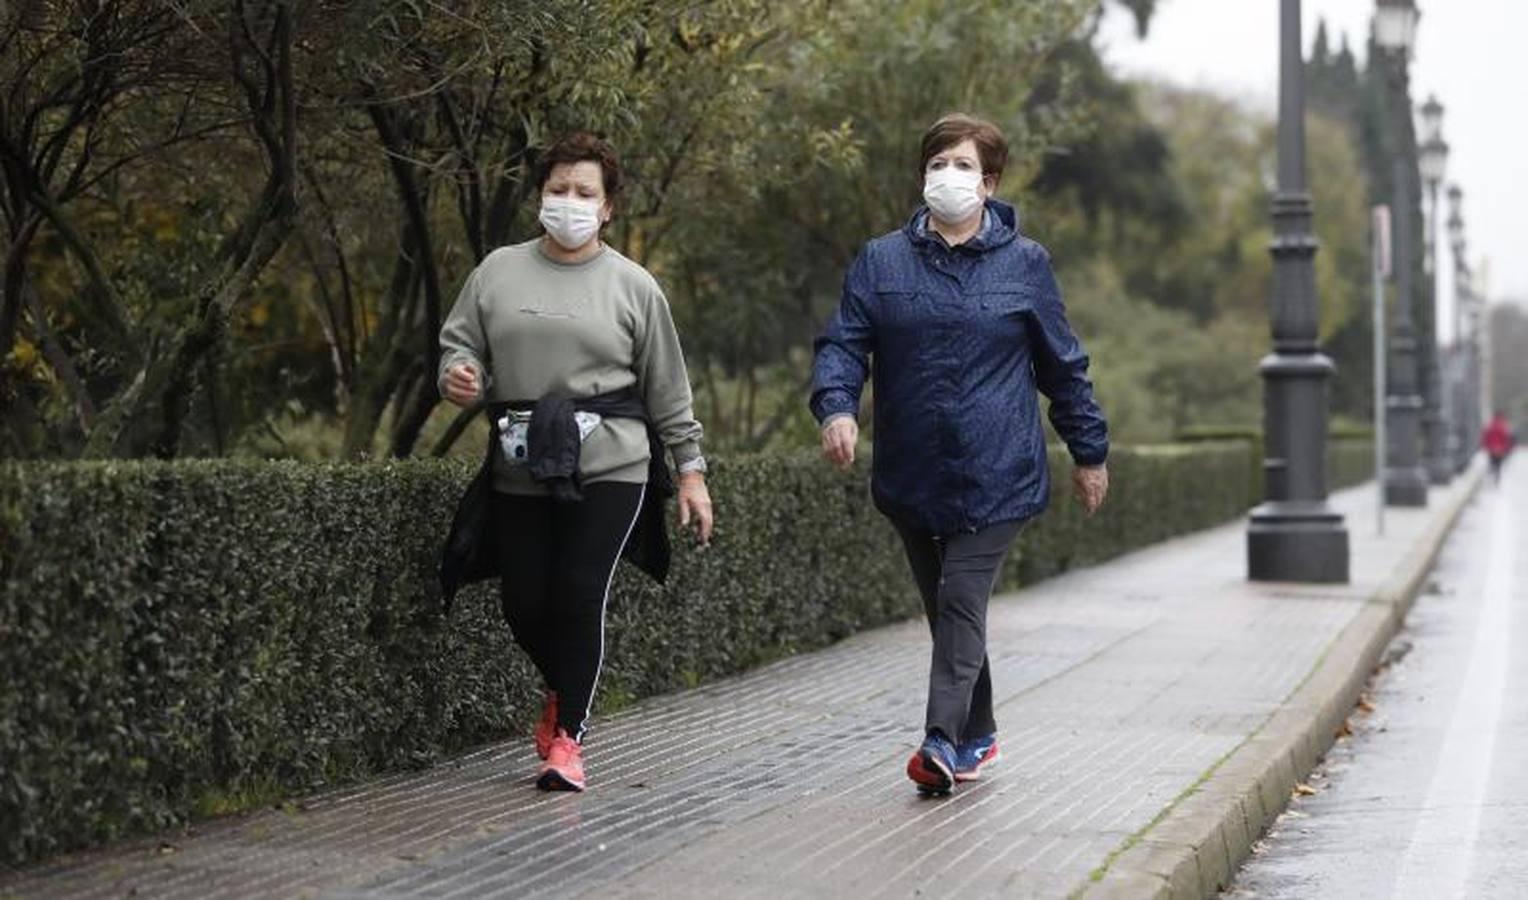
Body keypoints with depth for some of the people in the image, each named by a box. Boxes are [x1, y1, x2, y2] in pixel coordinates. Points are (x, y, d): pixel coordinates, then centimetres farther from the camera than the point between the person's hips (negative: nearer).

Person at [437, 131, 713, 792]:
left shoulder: (633, 286, 7)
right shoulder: (498, 272, 11)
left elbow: (668, 389, 10)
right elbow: (459, 342, 14)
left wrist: (691, 471, 9)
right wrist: (457, 374, -11)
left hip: (609, 466, -2)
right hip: (520, 470, 2)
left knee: (581, 594, -12)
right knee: (523, 603, 1)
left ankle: (567, 735, 3)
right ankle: (563, 690, 33)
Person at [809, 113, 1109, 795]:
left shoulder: (1024, 264, 2)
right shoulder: (881, 262, 5)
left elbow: (1062, 365, 9)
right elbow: (843, 343, 1)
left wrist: (1089, 451, 13)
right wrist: (836, 406, -20)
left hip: (996, 475, -3)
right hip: (911, 477, 3)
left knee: (962, 602, -12)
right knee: (943, 608, 13)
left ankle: (943, 739, -17)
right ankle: (976, 733, 28)